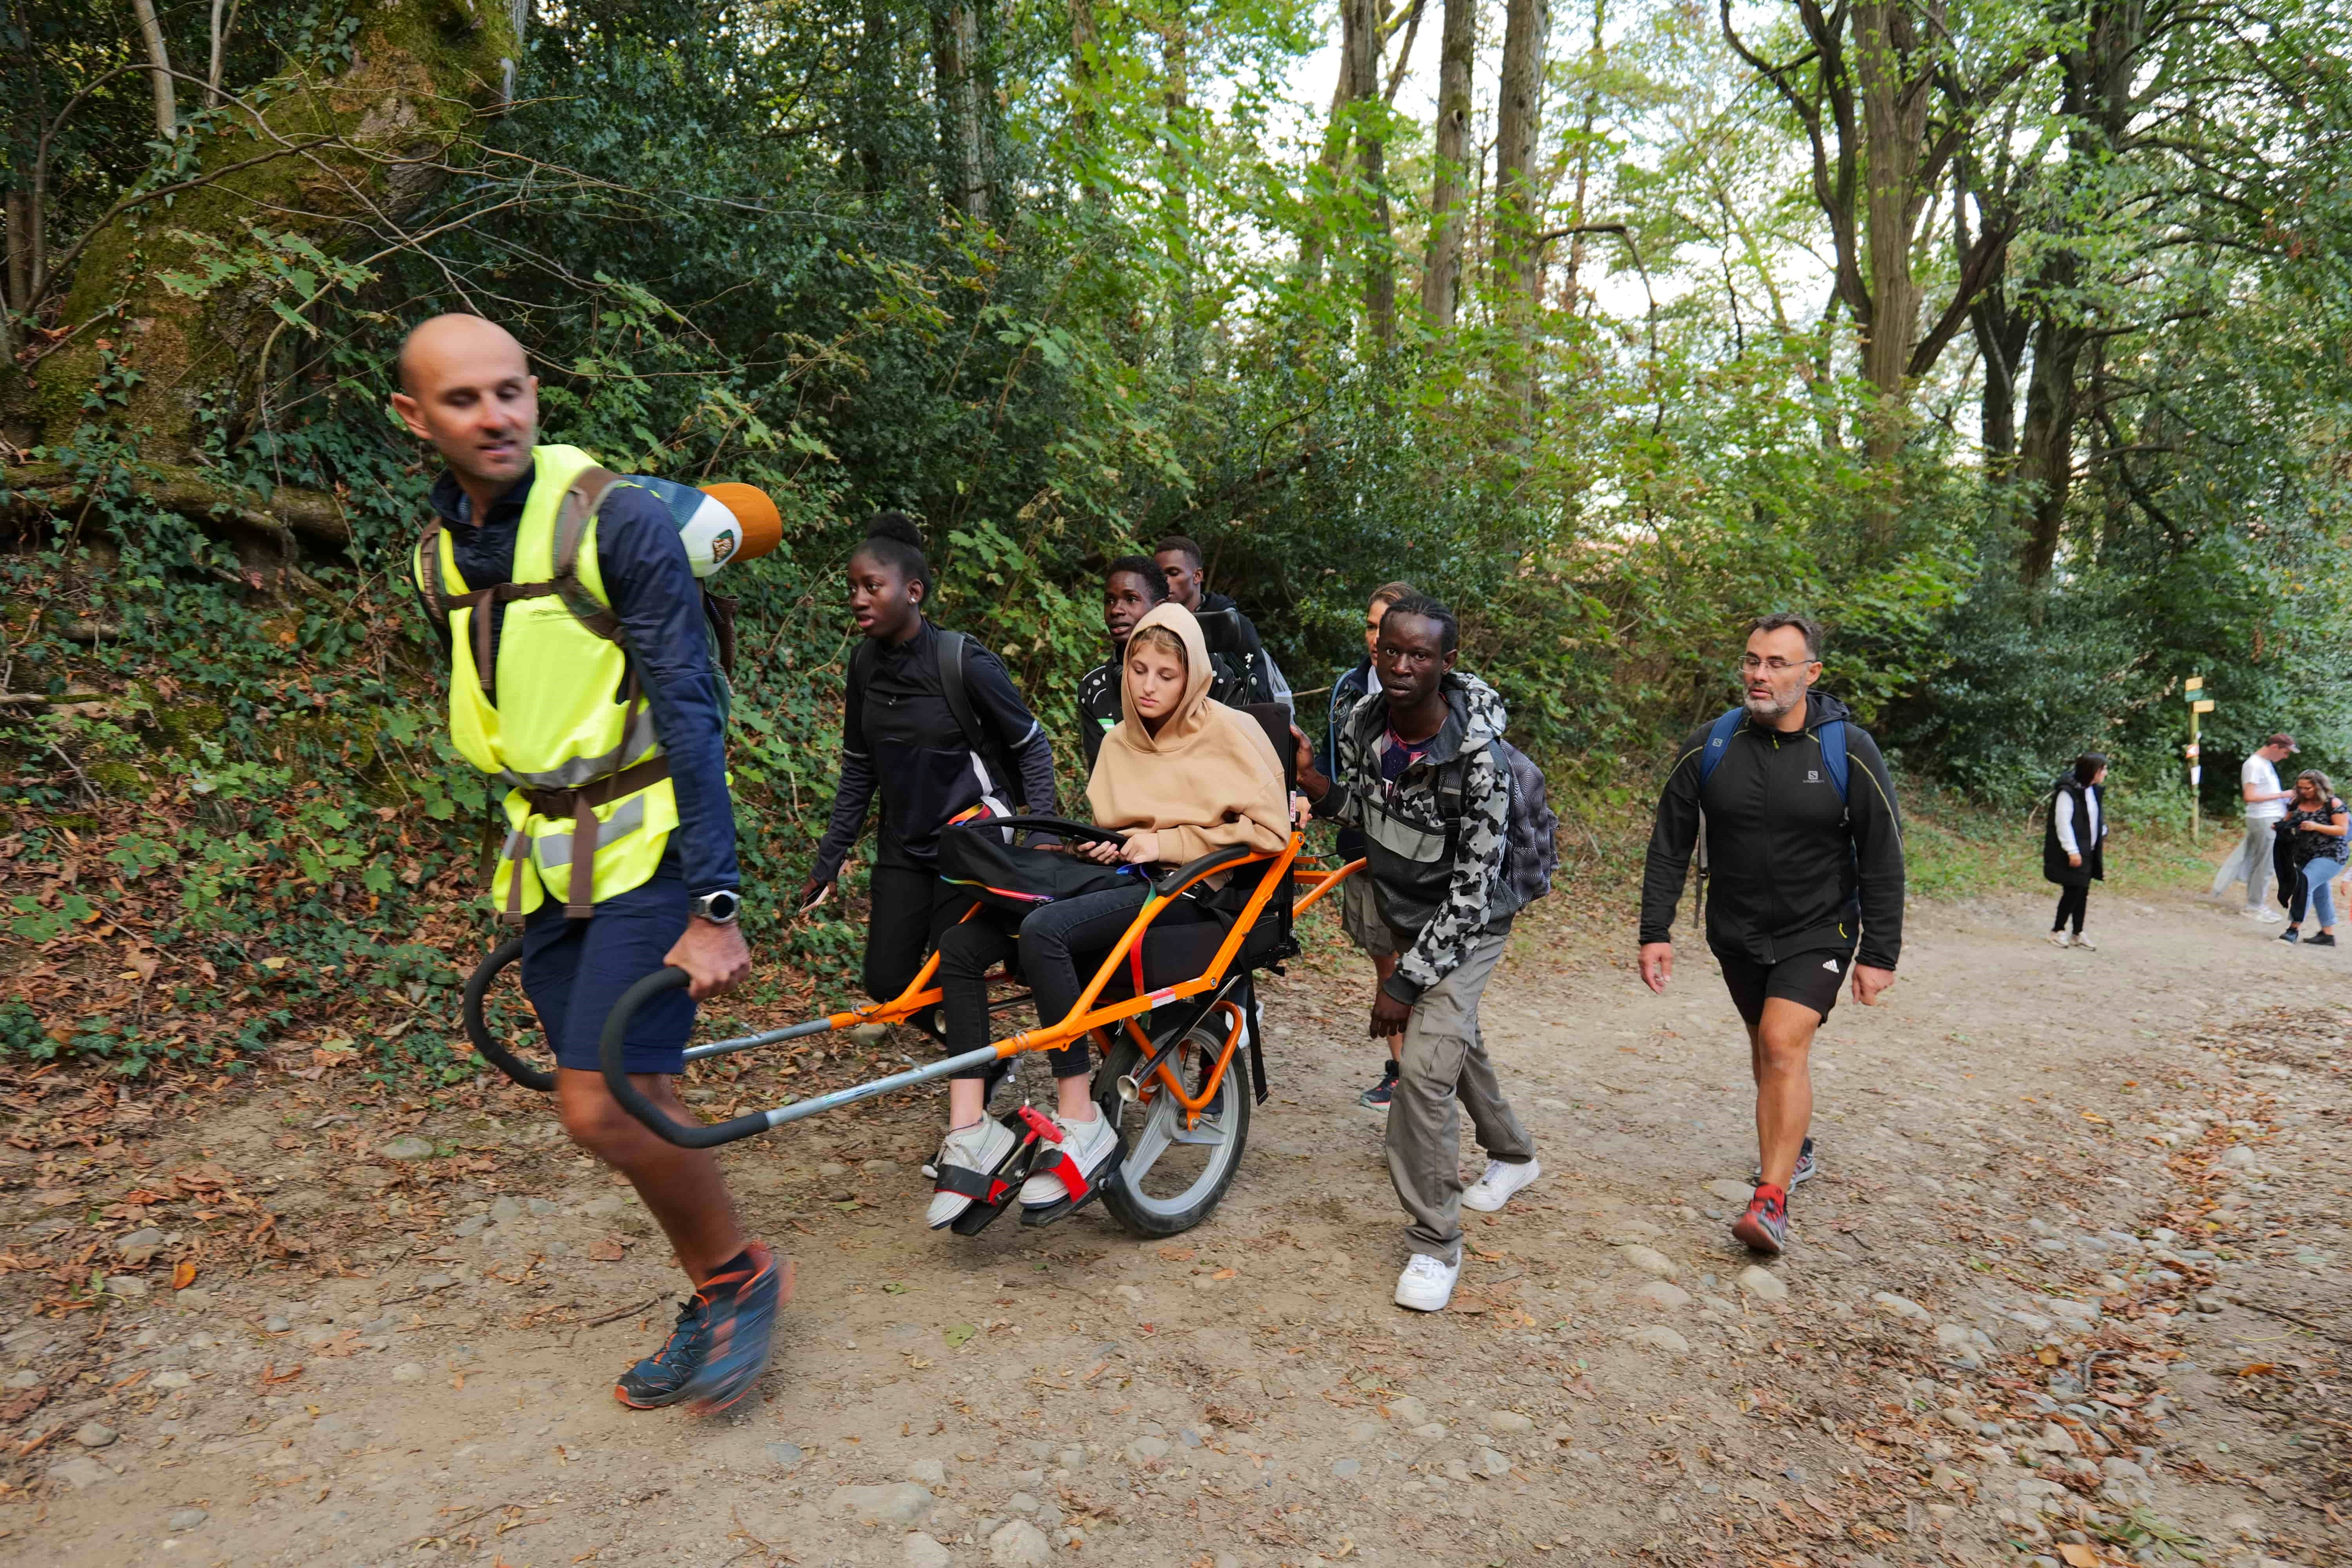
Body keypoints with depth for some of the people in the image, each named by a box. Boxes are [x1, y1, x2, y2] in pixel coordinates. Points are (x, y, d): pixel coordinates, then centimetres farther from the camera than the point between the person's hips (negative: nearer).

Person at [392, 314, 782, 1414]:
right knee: (637, 1101, 9)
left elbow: (691, 711, -17)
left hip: (646, 847, -6)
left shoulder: (616, 518, -13)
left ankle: (744, 1275, 12)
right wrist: (525, 860, 21)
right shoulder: (438, 551, 8)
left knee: (603, 1106, -13)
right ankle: (712, 1308, 27)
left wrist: (713, 903, -21)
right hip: (545, 857, 7)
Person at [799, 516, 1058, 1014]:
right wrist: (827, 862, 9)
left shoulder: (965, 663, -18)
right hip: (903, 847, 6)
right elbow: (859, 770, 7)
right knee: (887, 981, 7)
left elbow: (1033, 747, -7)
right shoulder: (866, 663, -2)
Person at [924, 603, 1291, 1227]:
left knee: (1044, 931, -35)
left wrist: (1167, 843, -11)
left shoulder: (1231, 732, 1)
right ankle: (969, 1132, -16)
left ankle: (1082, 1125, -27)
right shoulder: (1119, 740, 19)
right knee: (961, 946, -14)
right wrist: (1098, 846, 5)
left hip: (1186, 888, -7)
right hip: (1118, 874, 7)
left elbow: (1270, 830, -7)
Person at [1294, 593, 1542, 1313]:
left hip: (1464, 928, -7)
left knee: (1424, 1067, -19)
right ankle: (1514, 1155, 51)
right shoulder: (1363, 724, -13)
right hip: (1404, 916, 7)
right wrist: (1314, 779, -17)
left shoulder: (1479, 760, -31)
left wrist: (1406, 982, -27)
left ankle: (1435, 1245, -2)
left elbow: (1470, 891, -29)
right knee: (1456, 1038, 24)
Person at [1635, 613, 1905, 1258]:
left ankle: (1772, 1201, -13)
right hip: (1737, 931, 3)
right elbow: (1669, 845, -2)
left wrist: (1880, 954, -8)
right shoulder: (1708, 747, -8)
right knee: (1765, 1047, 17)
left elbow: (1882, 861, -7)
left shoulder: (1850, 752, -13)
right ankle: (1794, 1149, 42)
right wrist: (1655, 931, -6)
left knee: (1785, 1043, -18)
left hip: (1818, 931, -3)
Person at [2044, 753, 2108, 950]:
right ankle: (2057, 931, 9)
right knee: (2073, 891, -5)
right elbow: (2063, 823, -18)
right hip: (2073, 853, -8)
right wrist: (2072, 851, -20)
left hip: (2088, 852, 8)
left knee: (2083, 892, 10)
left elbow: (2097, 820, 17)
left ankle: (2078, 934, 18)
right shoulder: (2068, 792, -17)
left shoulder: (2094, 791, 9)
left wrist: (2099, 845, 13)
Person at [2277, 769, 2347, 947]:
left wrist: (2316, 826, -24)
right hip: (2305, 857, 7)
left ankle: (2295, 928, -23)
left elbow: (2343, 830, -13)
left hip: (2330, 856, -7)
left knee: (2304, 882, -24)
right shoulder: (2297, 802, 3)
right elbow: (2287, 821, 11)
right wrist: (2281, 825, -11)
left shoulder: (2333, 804, -11)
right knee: (2320, 895, 15)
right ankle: (2328, 935, 26)